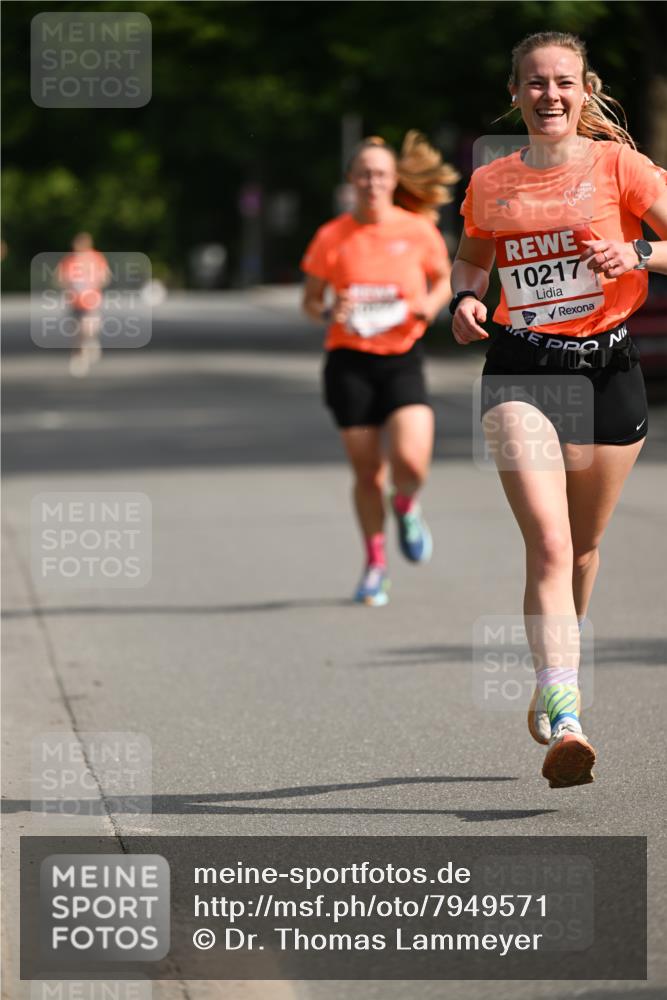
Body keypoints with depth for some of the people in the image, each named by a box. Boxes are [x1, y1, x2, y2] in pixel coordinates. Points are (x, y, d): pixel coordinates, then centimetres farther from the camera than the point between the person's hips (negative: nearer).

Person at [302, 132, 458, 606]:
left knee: (411, 461, -19)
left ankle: (406, 506, 18)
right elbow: (310, 300, 8)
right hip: (350, 362, 0)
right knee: (367, 472, 3)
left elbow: (444, 280, 14)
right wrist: (329, 312, -14)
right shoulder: (331, 238, -2)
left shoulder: (418, 231, -1)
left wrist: (431, 305, -8)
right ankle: (375, 562, 24)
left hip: (403, 359, 0)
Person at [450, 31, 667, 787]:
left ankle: (550, 685, 39)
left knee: (583, 546, 13)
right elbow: (471, 256, 25)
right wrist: (464, 298, 5)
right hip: (521, 370, 0)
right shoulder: (490, 184, 7)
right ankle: (564, 723, -25)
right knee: (548, 543, -17)